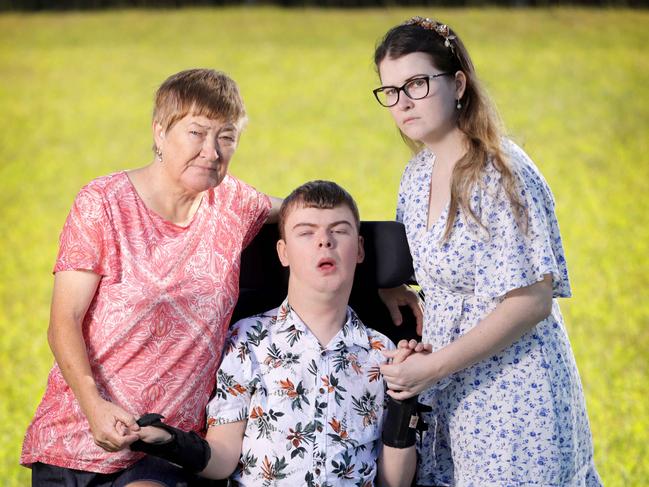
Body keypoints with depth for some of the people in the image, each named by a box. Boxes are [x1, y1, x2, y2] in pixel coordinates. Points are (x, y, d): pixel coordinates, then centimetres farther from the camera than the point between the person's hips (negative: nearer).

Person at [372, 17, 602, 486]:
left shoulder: (502, 176, -17)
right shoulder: (419, 174, 8)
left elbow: (532, 303, -22)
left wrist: (435, 366, -21)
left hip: (512, 398, -7)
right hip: (450, 395, 8)